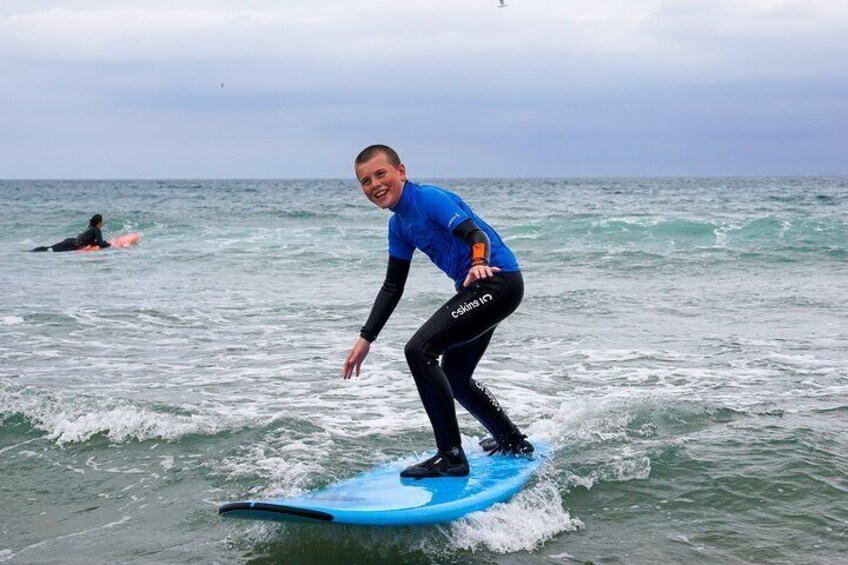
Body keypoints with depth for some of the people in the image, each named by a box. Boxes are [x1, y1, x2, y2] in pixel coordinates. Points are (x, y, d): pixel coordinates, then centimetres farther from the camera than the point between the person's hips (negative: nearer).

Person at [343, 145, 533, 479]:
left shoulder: (429, 198, -14)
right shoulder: (399, 225, 12)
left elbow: (477, 233, -25)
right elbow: (392, 287, 18)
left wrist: (480, 263, -48)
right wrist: (365, 339, 15)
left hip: (499, 280, -10)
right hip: (478, 289, 10)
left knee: (419, 350, -20)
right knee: (454, 378, 20)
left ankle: (451, 456, -16)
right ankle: (513, 443, 38)